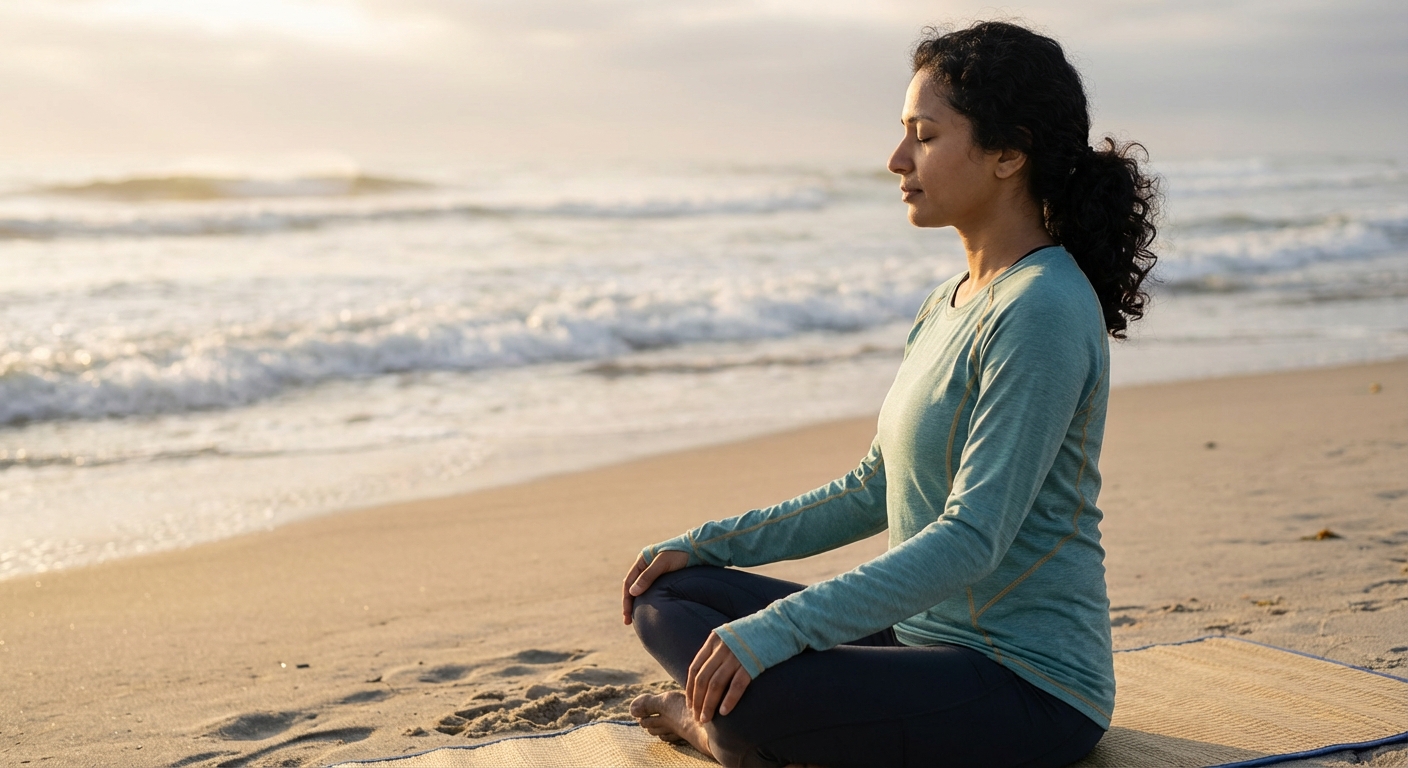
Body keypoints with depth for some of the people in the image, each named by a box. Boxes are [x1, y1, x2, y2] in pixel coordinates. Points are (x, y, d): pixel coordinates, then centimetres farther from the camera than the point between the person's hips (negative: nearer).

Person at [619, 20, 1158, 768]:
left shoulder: (1044, 311, -19)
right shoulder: (946, 306, 11)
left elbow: (973, 537, -26)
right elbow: (874, 493, 19)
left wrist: (775, 630, -29)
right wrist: (707, 544, 12)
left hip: (1029, 683, -9)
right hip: (926, 637, 9)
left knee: (749, 703, -28)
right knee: (667, 595, 7)